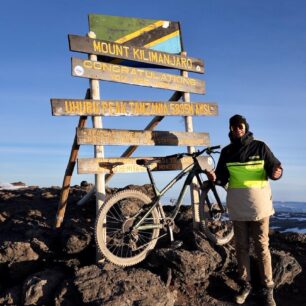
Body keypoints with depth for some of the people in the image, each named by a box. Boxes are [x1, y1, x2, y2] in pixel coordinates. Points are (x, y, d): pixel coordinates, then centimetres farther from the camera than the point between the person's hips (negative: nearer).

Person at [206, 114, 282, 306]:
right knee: (242, 248, 11)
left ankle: (268, 289, 12)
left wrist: (277, 173, -25)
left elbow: (274, 168, -2)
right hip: (237, 208, 3)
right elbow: (223, 178, 9)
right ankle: (245, 285, 23)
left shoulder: (260, 147, -2)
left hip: (259, 207, -3)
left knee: (262, 248, 2)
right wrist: (215, 178, -14)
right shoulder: (227, 152, 6)